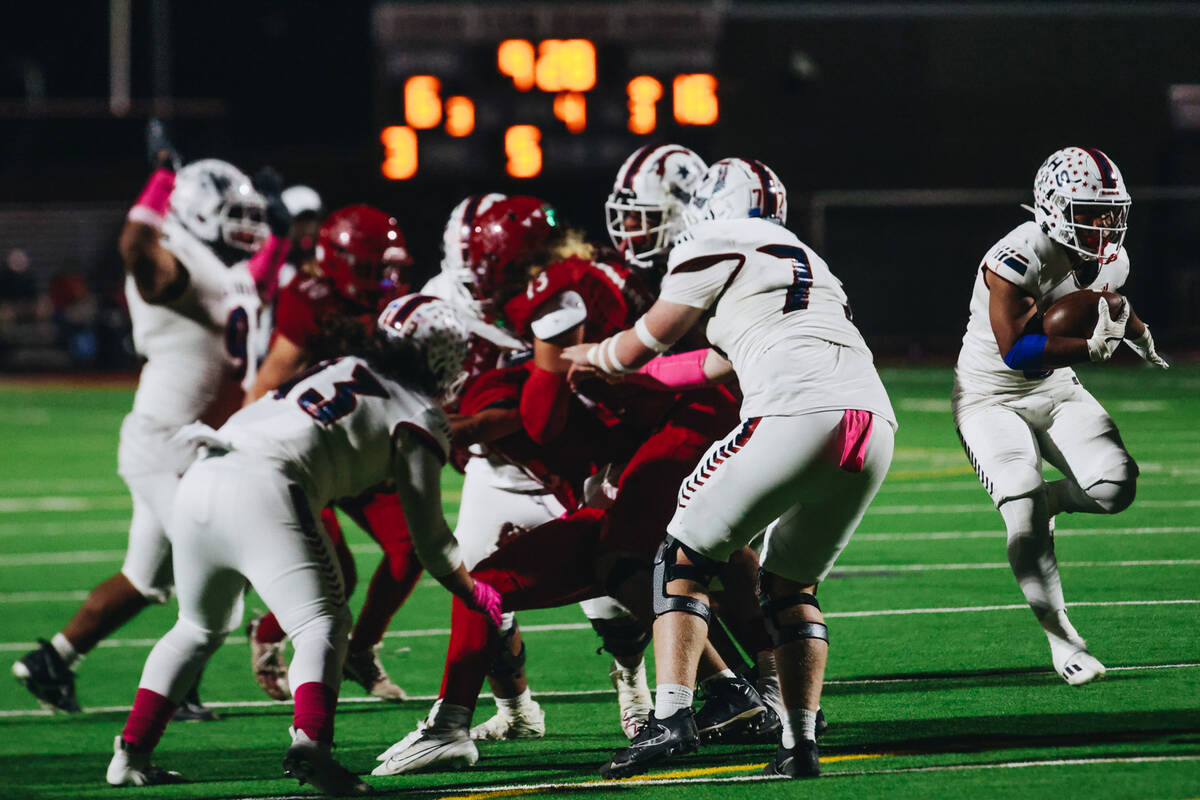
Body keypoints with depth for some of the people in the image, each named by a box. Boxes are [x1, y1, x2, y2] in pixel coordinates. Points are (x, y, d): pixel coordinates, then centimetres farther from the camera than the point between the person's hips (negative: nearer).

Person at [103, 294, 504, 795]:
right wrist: (476, 594, 28)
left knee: (198, 628, 23)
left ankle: (131, 756, 22)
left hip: (201, 477, 7)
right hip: (264, 490, -7)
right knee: (322, 623, -7)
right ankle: (309, 743, -32)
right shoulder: (418, 417, 11)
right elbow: (428, 538, 15)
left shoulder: (340, 368, 29)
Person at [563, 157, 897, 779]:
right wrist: (630, 376, 53)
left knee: (684, 557, 7)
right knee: (792, 584, 22)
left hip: (797, 416, -7)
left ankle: (672, 714, -9)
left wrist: (594, 356, 44)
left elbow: (648, 342, 23)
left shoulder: (718, 248, 11)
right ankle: (800, 742, 11)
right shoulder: (807, 264, 33)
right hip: (874, 422, 7)